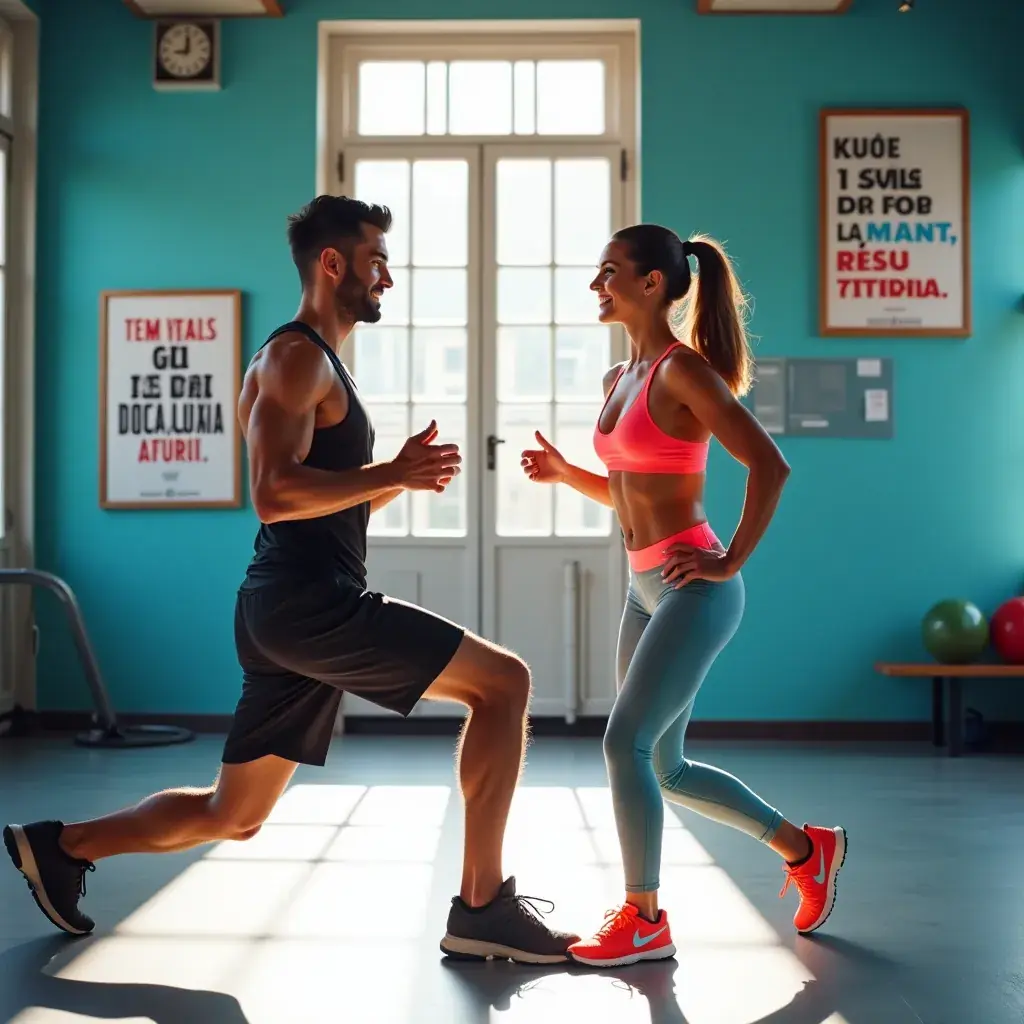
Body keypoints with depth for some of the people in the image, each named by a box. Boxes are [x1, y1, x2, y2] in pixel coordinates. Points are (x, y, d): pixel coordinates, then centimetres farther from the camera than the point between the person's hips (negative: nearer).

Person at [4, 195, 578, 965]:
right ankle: (482, 906, -7)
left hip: (295, 611, 10)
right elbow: (275, 494, -22)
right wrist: (394, 473, -18)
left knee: (232, 816, 17)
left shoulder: (320, 365, 23)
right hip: (310, 604, -10)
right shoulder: (298, 356, -9)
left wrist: (402, 476, 11)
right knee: (504, 682, -10)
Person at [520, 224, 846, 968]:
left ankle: (644, 921, 5)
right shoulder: (620, 378, 13)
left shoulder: (682, 369, -13)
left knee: (625, 744, -11)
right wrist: (565, 474, 9)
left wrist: (733, 561, -16)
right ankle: (807, 849, 29)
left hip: (693, 589, -9)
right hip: (645, 589, 9)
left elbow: (770, 466, -20)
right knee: (665, 767, 13)